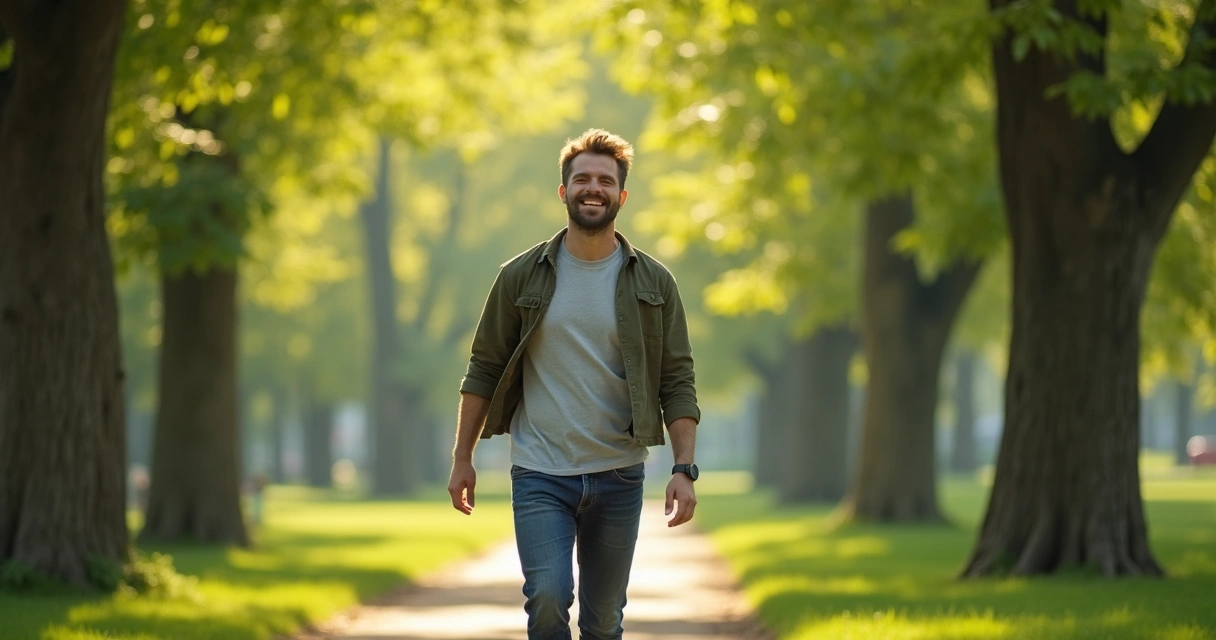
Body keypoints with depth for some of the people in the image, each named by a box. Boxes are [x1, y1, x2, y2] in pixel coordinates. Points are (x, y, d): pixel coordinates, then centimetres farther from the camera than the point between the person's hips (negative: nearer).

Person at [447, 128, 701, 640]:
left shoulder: (653, 284, 3)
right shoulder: (521, 277, 2)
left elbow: (677, 384, 1)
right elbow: (484, 370, 6)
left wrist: (684, 469, -9)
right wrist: (462, 459, 3)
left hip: (618, 478, 1)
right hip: (540, 476, -1)